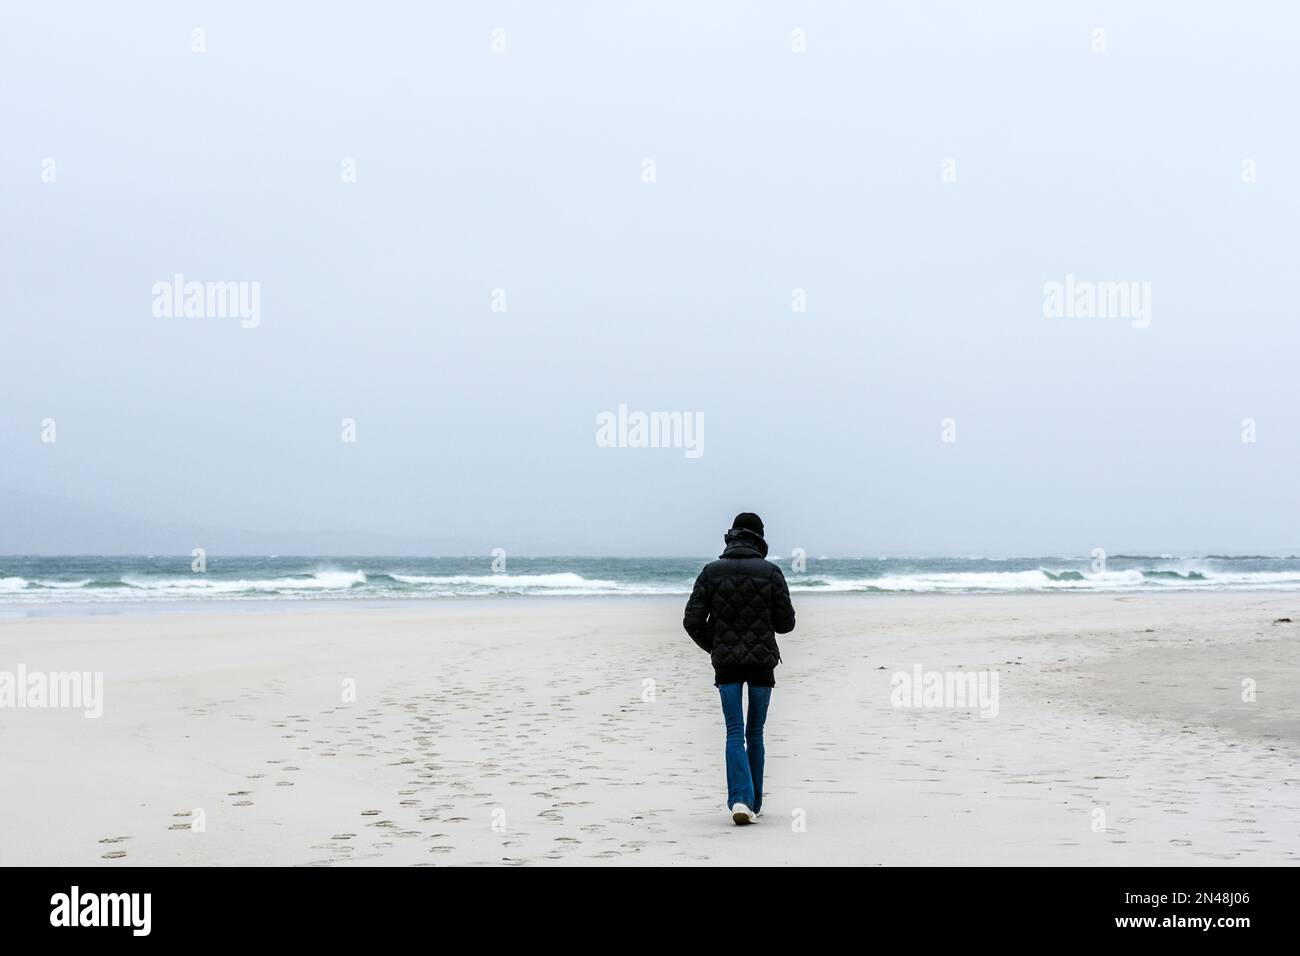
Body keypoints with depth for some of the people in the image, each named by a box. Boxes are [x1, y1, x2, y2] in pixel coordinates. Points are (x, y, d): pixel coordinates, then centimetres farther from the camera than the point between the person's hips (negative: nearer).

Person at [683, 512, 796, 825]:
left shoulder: (711, 571, 0)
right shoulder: (770, 572, -3)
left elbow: (692, 621, -2)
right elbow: (786, 623, -1)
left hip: (726, 663, 0)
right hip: (762, 661, 0)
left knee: (735, 733, 0)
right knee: (755, 732, 11)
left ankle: (740, 799, -19)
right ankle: (753, 803, 17)